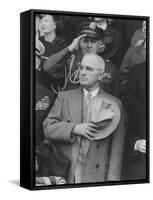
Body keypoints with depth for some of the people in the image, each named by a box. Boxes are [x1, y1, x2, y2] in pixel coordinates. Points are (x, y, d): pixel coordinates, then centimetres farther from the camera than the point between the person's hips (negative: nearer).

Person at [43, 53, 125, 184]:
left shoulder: (114, 104, 3)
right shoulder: (64, 97, 9)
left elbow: (117, 148, 1)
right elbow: (48, 128, 1)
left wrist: (112, 179, -4)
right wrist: (74, 129, -13)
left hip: (96, 176, -1)